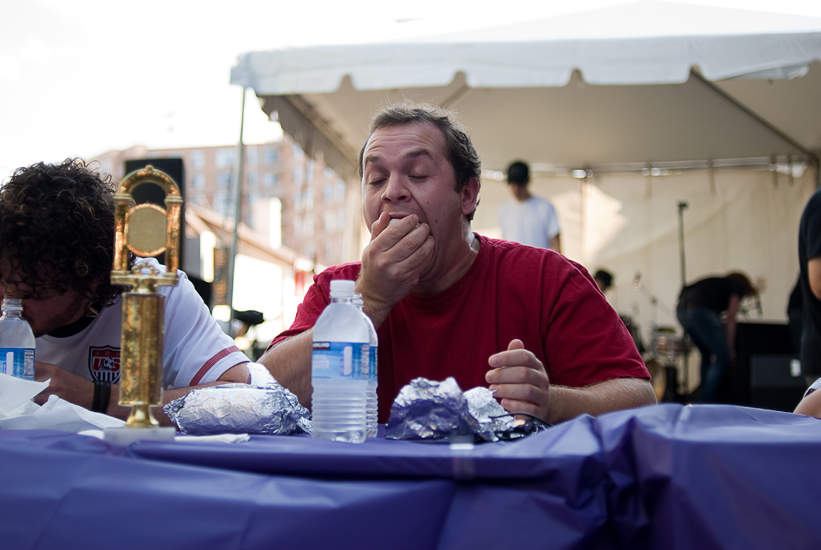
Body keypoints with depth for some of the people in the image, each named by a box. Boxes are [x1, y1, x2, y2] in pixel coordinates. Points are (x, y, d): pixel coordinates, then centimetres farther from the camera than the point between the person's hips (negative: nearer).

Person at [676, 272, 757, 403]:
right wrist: (730, 348, 15)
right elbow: (730, 320, 12)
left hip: (681, 309, 8)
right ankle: (706, 401, -5)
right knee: (722, 357, 0)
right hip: (700, 310, -8)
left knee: (706, 354, 21)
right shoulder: (738, 286, 19)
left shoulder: (718, 283, 37)